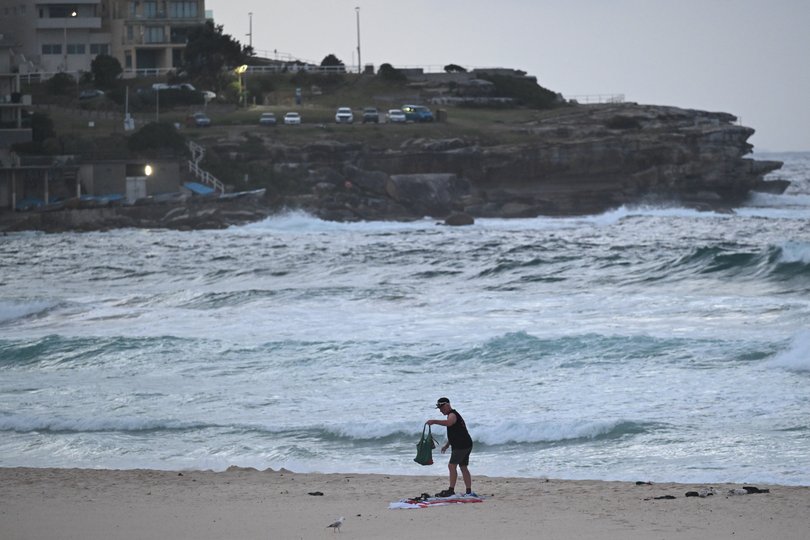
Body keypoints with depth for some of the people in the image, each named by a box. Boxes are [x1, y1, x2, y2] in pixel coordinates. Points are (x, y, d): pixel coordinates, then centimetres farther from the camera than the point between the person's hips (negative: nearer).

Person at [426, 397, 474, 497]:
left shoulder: (453, 414, -13)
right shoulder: (453, 415, 22)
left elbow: (448, 423, -39)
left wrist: (434, 421, -43)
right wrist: (447, 445, 28)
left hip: (461, 446, -11)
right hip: (465, 445, 11)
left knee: (452, 466, -13)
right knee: (463, 467, 12)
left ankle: (451, 490, -15)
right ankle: (469, 491, 12)